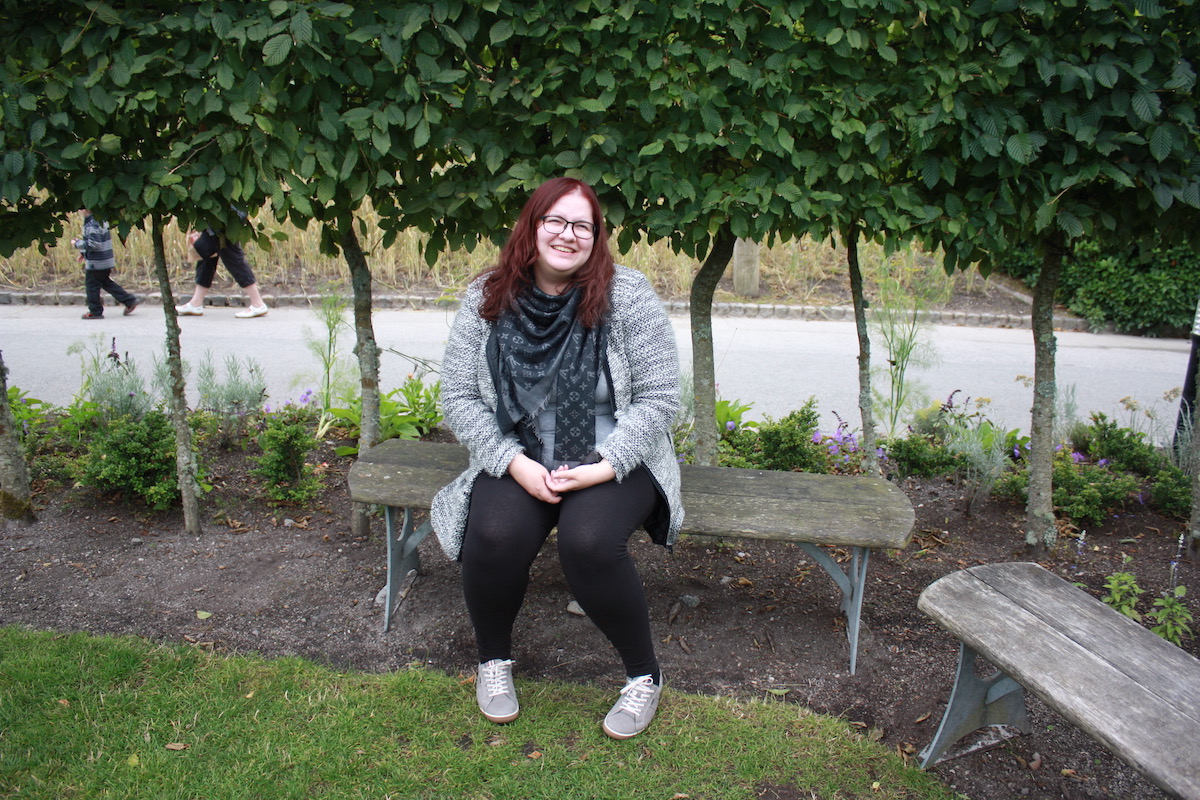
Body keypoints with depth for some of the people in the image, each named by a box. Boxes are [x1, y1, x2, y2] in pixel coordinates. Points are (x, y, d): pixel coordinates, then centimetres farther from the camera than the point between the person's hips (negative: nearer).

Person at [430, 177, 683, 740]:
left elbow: (658, 398, -8)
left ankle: (644, 674, -2)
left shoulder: (626, 294, -8)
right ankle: (493, 658, 7)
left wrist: (602, 466, -19)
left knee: (588, 540, -31)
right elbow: (458, 396, -1)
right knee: (494, 536, -27)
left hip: (613, 462, -2)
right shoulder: (487, 298, -1)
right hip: (518, 463, 2)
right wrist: (516, 464, -14)